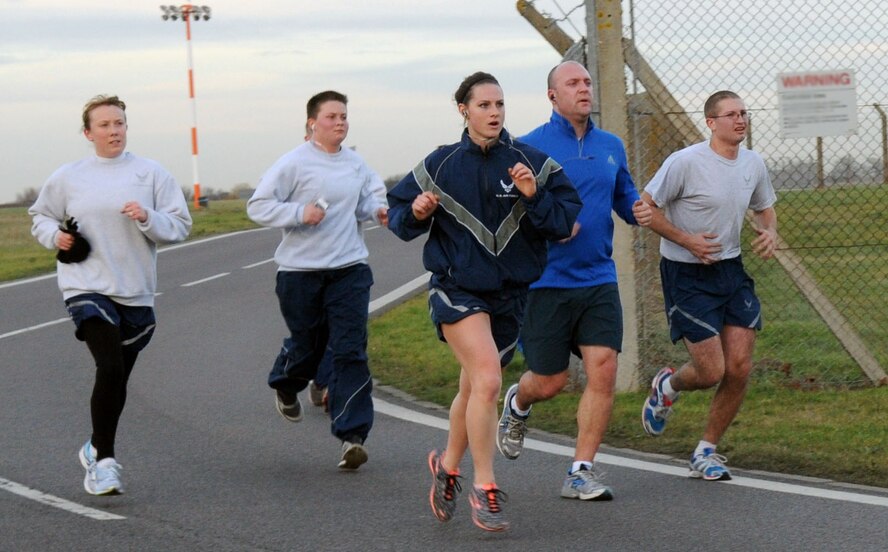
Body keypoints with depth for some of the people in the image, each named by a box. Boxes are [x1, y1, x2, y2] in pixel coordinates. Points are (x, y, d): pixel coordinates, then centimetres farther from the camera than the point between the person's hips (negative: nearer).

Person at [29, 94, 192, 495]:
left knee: (117, 380, 13)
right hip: (86, 288, -2)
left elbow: (180, 226, 1)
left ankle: (97, 449, 36)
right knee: (110, 368, -20)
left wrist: (147, 217, -17)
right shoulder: (67, 178, 4)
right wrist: (55, 235, -1)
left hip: (136, 293, 2)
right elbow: (40, 217, 19)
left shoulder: (151, 174, 2)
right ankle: (104, 461, -10)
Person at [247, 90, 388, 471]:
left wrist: (378, 210, 3)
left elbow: (370, 197, 26)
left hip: (350, 268, 3)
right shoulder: (294, 163, -7)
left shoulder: (356, 164, 8)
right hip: (300, 271, -3)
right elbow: (258, 207, -7)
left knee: (350, 351, -8)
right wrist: (300, 213, -20)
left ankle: (352, 435, -10)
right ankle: (286, 386, 48)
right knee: (307, 345, 11)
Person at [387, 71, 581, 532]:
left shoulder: (531, 163, -2)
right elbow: (399, 214, 9)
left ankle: (448, 464, 42)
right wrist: (416, 213, -13)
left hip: (510, 294, 3)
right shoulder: (440, 165, -1)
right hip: (456, 289, -3)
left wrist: (534, 197, -21)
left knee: (474, 391, 16)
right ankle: (484, 488, -12)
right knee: (487, 379, -22)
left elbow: (565, 222, -5)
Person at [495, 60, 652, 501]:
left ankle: (582, 472, -1)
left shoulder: (611, 146, 10)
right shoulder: (531, 147, -6)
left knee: (603, 369, -10)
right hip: (546, 282, -4)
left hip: (598, 280, 4)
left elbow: (625, 196, 22)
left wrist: (638, 210, -1)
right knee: (550, 382, 3)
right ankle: (518, 404, 41)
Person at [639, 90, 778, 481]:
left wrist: (770, 233, 0)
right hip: (687, 275, -6)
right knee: (711, 372, -9)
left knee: (740, 368, -3)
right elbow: (645, 208, -10)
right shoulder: (685, 162, -16)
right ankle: (666, 386, 28)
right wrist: (687, 240, -19)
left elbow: (764, 208, 22)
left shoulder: (754, 164, 4)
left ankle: (706, 452, 15)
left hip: (731, 272, 6)